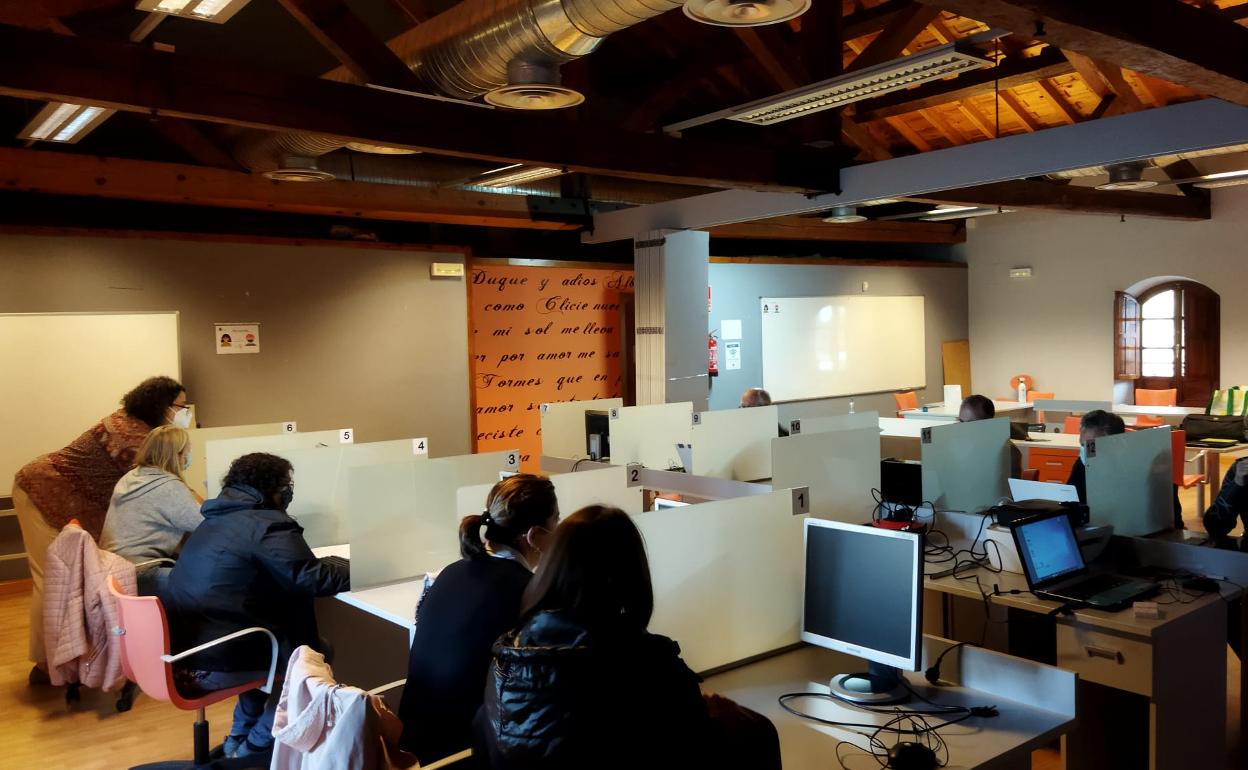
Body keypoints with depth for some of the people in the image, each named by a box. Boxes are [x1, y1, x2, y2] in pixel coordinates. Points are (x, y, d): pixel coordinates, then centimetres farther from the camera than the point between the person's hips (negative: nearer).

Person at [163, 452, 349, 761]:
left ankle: (240, 736, 30)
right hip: (214, 663, -9)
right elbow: (311, 578, -17)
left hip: (179, 652, 9)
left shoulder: (217, 520, 15)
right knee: (314, 650, 8)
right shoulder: (268, 524, -13)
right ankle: (255, 746, 15)